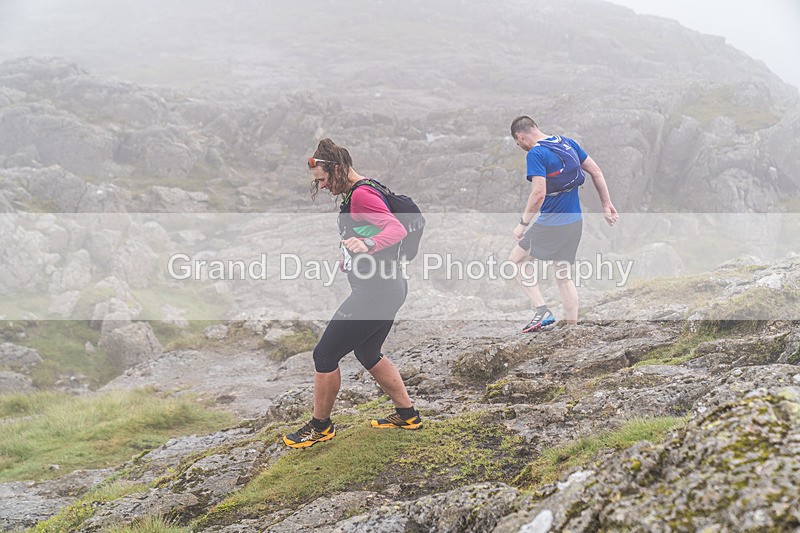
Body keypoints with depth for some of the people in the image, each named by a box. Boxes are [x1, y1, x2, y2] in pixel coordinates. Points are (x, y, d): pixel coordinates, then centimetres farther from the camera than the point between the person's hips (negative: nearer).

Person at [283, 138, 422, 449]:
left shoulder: (360, 195, -18)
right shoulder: (355, 194, 14)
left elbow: (397, 229, -29)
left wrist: (366, 244, -46)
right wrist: (349, 260, 31)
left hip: (375, 292, -11)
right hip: (388, 287, 11)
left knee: (325, 355, 1)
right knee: (368, 353, 25)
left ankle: (320, 426, 16)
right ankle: (407, 415, 32)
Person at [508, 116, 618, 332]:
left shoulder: (535, 154, -15)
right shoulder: (567, 142, 8)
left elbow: (539, 194, -24)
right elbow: (596, 172, 10)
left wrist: (523, 223, -13)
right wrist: (607, 206, 15)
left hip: (551, 223, -7)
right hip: (576, 221, 7)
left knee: (516, 259, 12)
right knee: (564, 276, 15)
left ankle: (542, 310, 1)